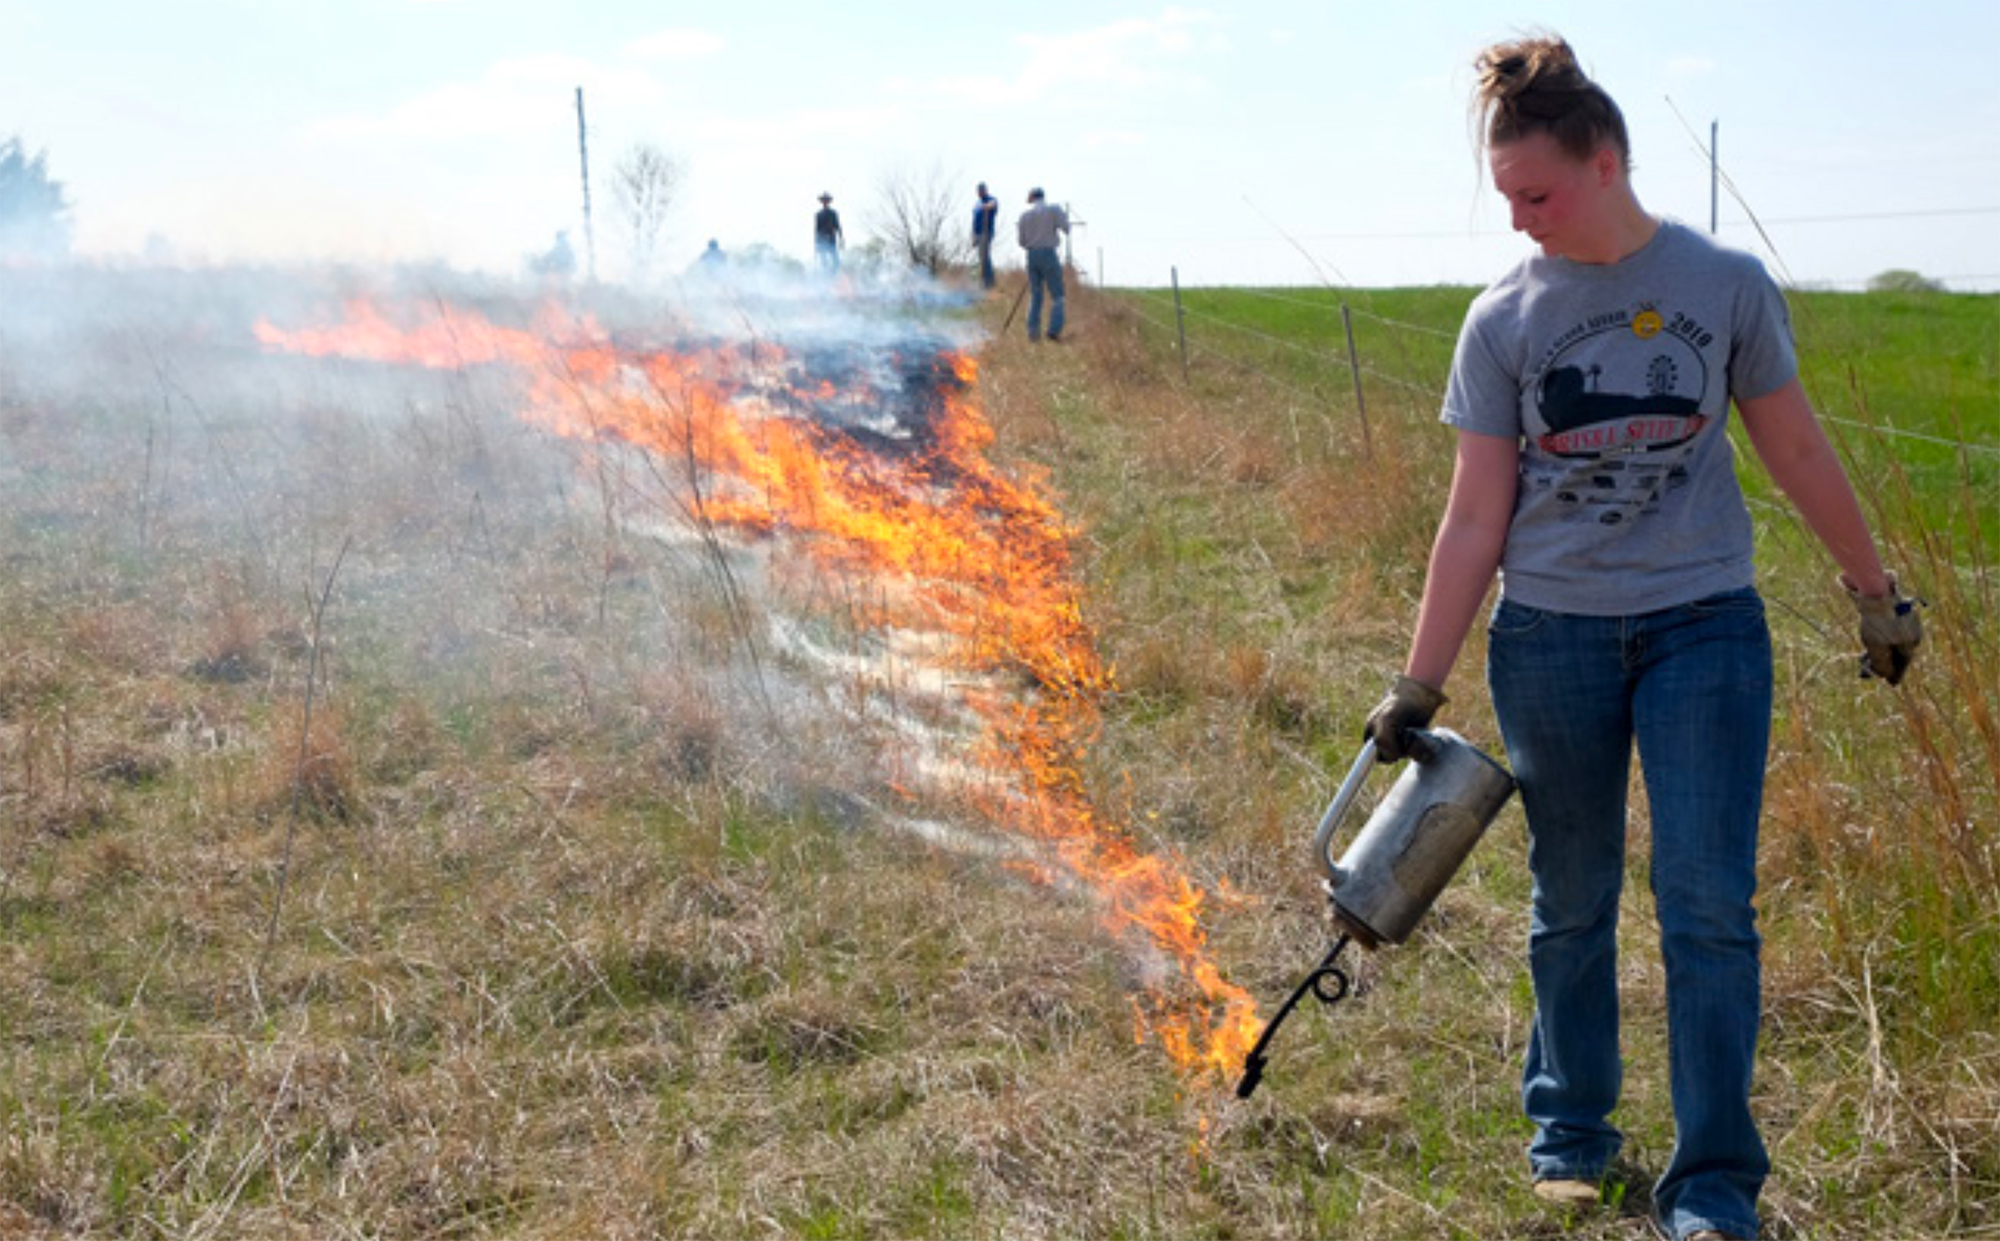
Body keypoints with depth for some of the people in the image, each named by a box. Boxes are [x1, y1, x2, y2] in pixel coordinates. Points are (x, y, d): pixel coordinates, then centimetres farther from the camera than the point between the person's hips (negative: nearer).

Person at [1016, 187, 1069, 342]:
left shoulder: (1025, 215, 9)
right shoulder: (1053, 209, -1)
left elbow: (1022, 242, 9)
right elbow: (1066, 228, -7)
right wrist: (1065, 216, 12)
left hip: (1032, 255, 4)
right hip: (1049, 254, -4)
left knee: (1035, 295, 11)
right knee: (1056, 296, 1)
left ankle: (1033, 331, 2)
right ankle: (1054, 330, -11)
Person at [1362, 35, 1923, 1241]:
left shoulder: (1726, 283, -2)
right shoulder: (1503, 320, -1)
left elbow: (1796, 446, 9)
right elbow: (1476, 518, 0)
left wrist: (1876, 588, 13)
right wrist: (1419, 687, -2)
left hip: (1704, 622, -1)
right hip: (1552, 633, 1)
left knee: (1709, 904, -4)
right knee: (1572, 902, 11)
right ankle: (1571, 1129, 29)